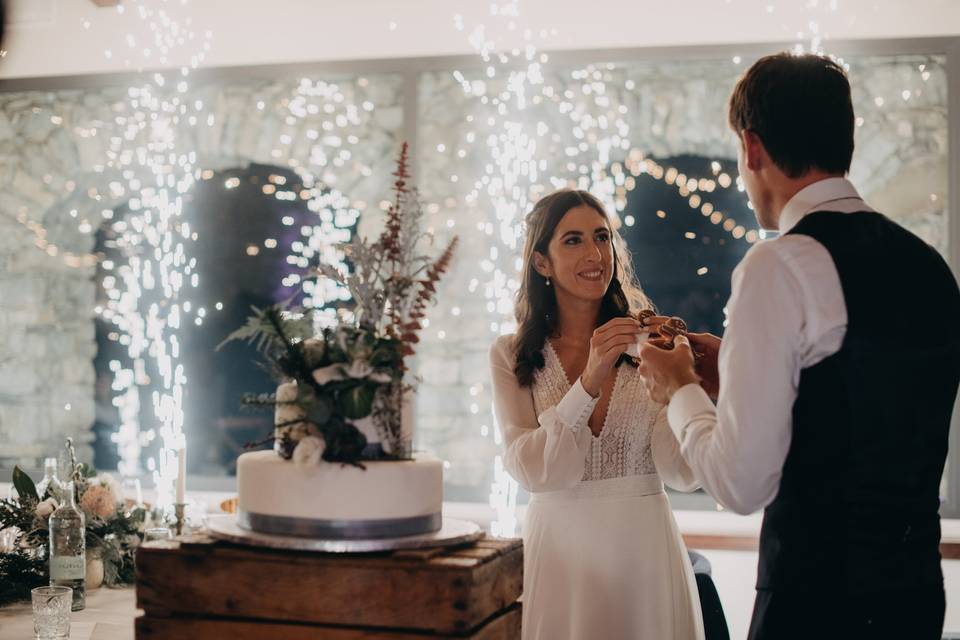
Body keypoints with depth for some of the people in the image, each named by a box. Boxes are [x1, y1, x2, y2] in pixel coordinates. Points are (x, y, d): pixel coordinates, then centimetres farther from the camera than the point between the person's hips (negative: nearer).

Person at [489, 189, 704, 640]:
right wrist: (589, 383, -24)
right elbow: (529, 469, -14)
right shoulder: (511, 356, -2)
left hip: (645, 550, 1)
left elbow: (683, 473, -9)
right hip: (561, 554, 0)